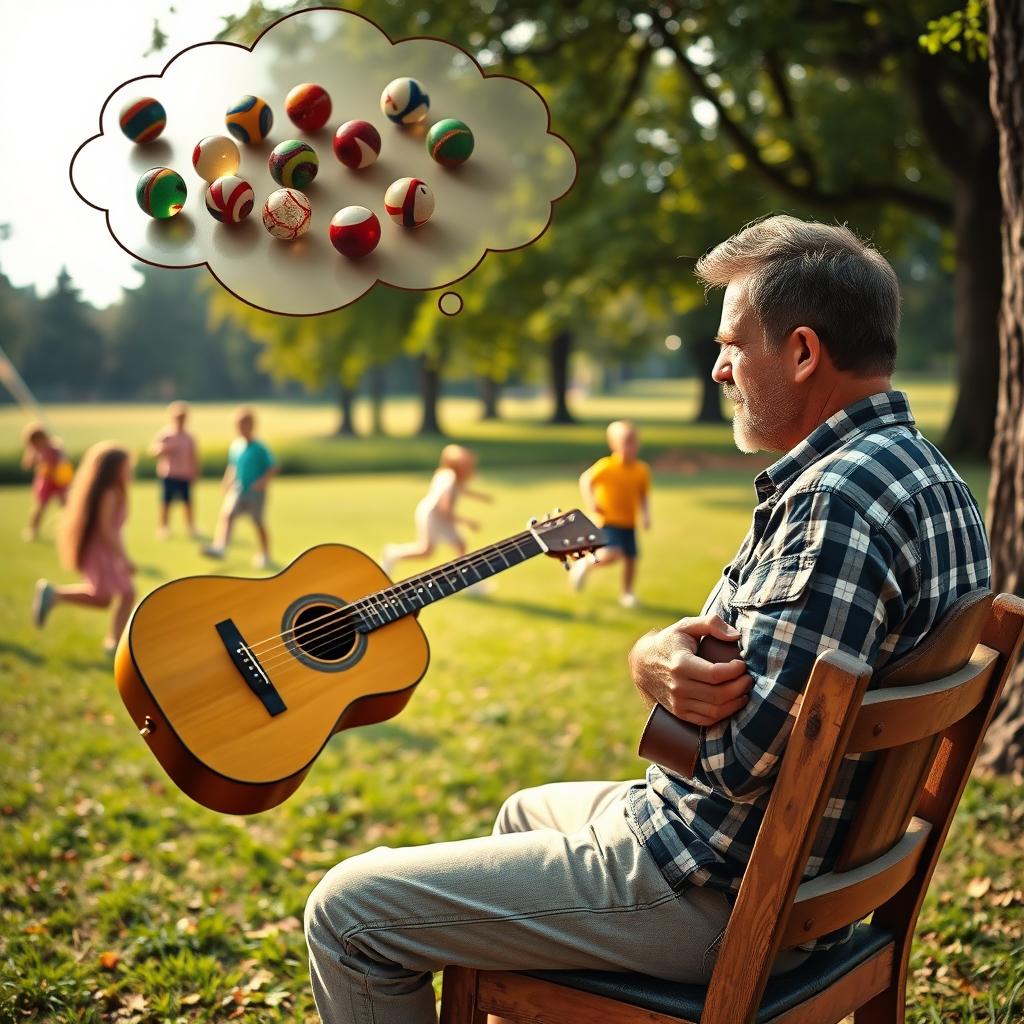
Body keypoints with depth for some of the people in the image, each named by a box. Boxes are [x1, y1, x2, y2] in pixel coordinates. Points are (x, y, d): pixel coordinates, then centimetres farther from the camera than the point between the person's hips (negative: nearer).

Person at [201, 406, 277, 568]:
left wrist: (263, 481, -22)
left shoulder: (260, 448, -10)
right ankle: (219, 547, -25)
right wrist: (227, 484, 9)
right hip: (237, 490, 4)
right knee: (227, 514, -16)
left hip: (255, 492, -4)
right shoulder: (235, 446, 6)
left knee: (258, 522, 5)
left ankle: (264, 554, 21)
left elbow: (273, 468, -9)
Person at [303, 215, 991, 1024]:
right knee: (525, 812, 36)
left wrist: (665, 666, -9)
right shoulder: (925, 472, 8)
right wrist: (660, 659, -15)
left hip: (716, 892, -10)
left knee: (348, 911, -3)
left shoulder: (840, 499, -27)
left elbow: (743, 756, -29)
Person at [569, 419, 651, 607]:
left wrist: (645, 514, -5)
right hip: (609, 521, -5)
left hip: (629, 523, 5)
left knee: (631, 558, 5)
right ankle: (584, 564, 6)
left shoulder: (642, 470, -1)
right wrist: (590, 502, -17)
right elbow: (585, 479, -6)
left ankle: (626, 593, 26)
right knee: (613, 554, -22)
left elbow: (644, 495, 9)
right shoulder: (606, 466, -15)